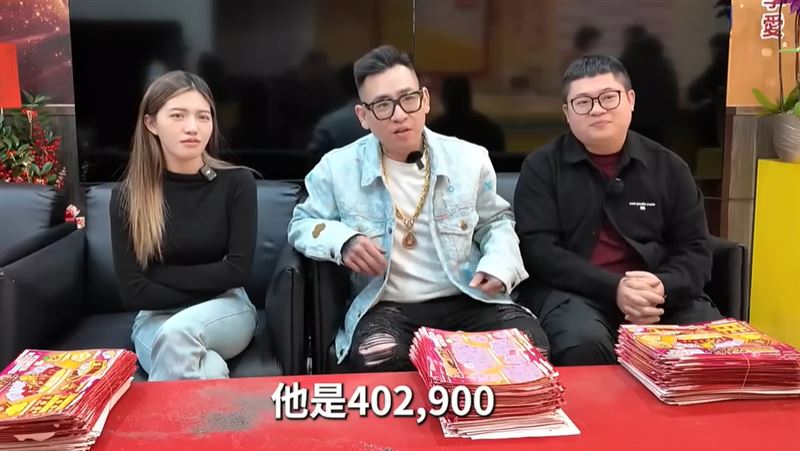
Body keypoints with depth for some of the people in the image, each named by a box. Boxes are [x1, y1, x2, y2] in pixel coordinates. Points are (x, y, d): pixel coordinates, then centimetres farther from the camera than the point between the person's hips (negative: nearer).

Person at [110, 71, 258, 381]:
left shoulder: (237, 182, -7)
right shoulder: (128, 196, -6)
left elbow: (237, 270, -13)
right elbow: (132, 292, -10)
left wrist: (160, 274, -14)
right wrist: (205, 289, -14)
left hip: (227, 310, 1)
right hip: (157, 317, 0)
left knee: (176, 333, -34)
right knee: (208, 371, -35)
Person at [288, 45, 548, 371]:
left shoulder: (469, 159, 6)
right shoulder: (337, 169, 1)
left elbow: (496, 221, 22)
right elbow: (301, 224, 13)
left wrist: (499, 263, -2)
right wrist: (343, 241, -11)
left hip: (468, 299, 3)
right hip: (386, 308, -2)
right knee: (378, 364, -37)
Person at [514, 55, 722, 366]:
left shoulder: (668, 167, 12)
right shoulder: (542, 167, 4)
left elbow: (695, 251, 10)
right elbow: (537, 250, -6)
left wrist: (662, 287, -14)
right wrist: (614, 288, -18)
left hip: (660, 294, 3)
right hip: (573, 291, -2)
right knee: (583, 344, -34)